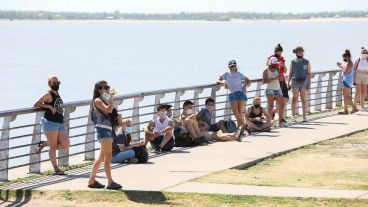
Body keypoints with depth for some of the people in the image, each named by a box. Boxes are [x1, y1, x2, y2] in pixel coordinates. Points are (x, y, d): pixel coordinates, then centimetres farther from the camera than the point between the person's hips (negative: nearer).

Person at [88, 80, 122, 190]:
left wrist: (118, 116, 5)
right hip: (103, 129, -10)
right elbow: (108, 109, -25)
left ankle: (91, 180, 18)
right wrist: (111, 97, -12)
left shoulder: (105, 101, 20)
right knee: (108, 156, -12)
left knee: (101, 157, 12)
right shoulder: (97, 100, -7)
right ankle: (110, 182, -13)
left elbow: (112, 113, 27)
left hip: (109, 130, 10)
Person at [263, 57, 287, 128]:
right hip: (270, 89, -5)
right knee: (271, 106, -7)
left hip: (278, 89, 5)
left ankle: (280, 122, 6)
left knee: (281, 105, 0)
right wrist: (272, 79, -20)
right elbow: (264, 81, -10)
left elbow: (280, 79, 8)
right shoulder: (266, 71, -2)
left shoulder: (277, 69, 12)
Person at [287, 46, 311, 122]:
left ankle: (304, 116, 6)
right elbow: (290, 73, 11)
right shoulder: (293, 62, 8)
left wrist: (309, 83, -2)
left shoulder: (306, 62, 8)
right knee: (295, 99, -3)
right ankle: (293, 116, -3)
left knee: (304, 99, 2)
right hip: (295, 81, 0)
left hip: (304, 82, 0)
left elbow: (309, 73, 6)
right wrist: (288, 83, 4)